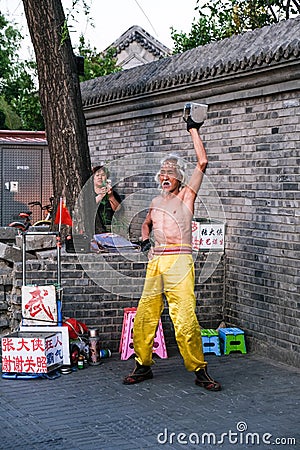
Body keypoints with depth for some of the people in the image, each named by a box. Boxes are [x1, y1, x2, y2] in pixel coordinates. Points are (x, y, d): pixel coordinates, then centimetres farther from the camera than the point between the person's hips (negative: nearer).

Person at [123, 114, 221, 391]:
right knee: (143, 318, 4)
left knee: (185, 319, -13)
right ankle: (144, 366, 18)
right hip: (155, 262, 6)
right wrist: (145, 238, 18)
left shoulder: (186, 195, 6)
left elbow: (202, 163, -5)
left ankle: (199, 371, -2)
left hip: (179, 261, -6)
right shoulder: (156, 202, 21)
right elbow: (147, 224, 40)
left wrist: (194, 130, -2)